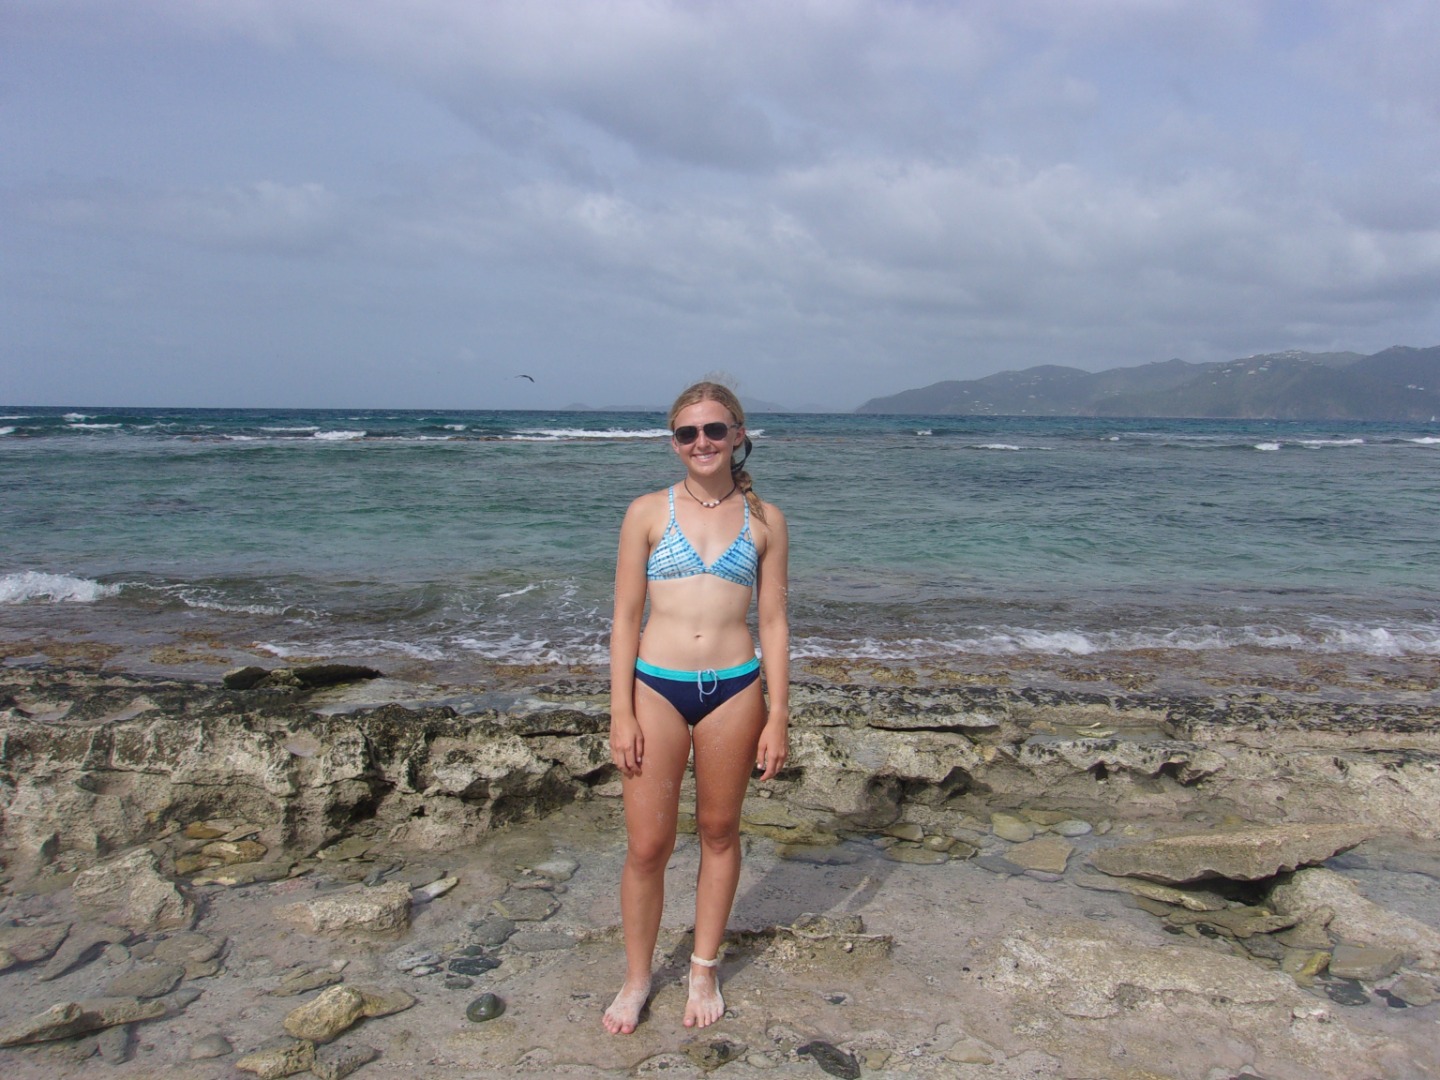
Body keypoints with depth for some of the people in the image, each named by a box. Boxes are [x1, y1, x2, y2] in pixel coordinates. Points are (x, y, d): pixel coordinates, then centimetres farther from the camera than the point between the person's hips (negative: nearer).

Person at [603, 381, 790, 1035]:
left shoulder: (764, 520, 3)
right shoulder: (648, 513, 0)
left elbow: (773, 622, 5)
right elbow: (625, 618, 1)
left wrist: (778, 717, 1)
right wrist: (621, 713, -4)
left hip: (734, 688, 1)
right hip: (657, 687, -1)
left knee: (719, 833, 14)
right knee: (647, 846, 4)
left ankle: (704, 970, 33)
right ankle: (636, 980, 25)